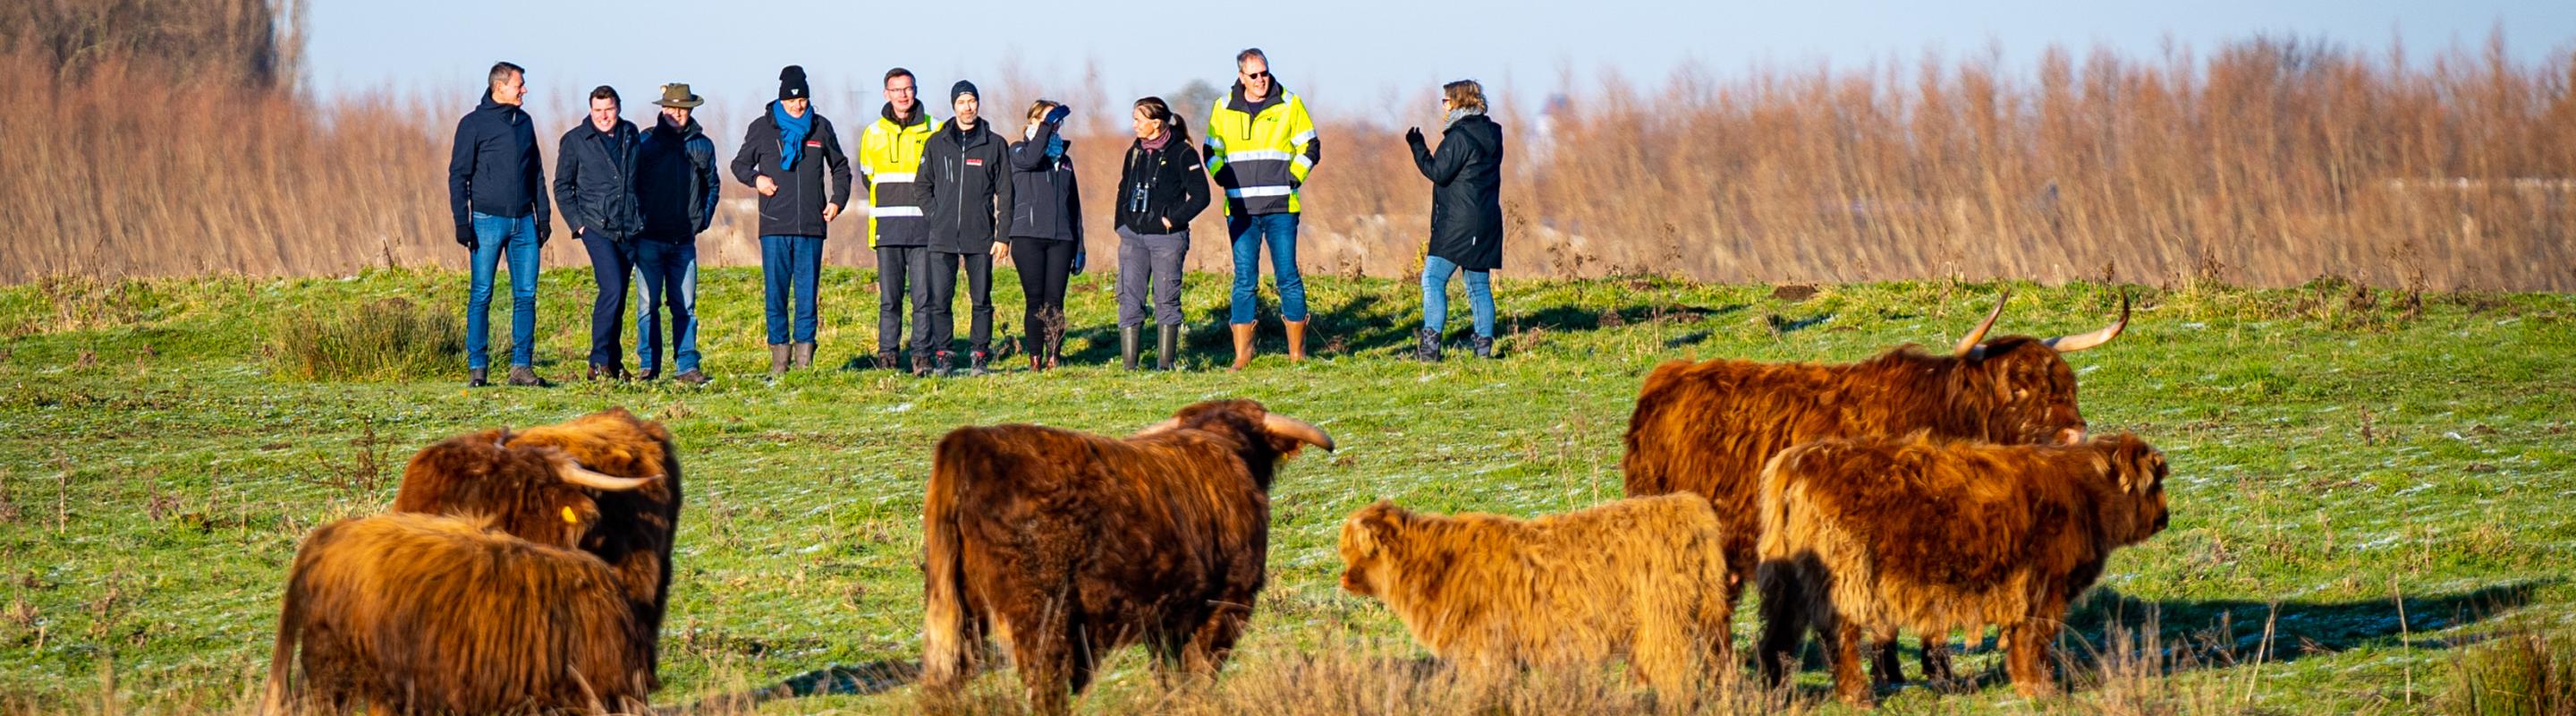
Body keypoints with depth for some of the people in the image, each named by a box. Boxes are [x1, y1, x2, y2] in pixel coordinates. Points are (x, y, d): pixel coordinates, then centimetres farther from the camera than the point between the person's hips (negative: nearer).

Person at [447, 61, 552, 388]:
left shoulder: (524, 122, 14)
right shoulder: (474, 124, -2)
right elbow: (458, 175, -3)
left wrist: (543, 216, 13)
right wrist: (462, 222, -10)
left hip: (524, 222, 5)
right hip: (488, 221, -5)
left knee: (526, 295, 2)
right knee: (481, 296, -3)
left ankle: (522, 366, 5)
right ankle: (476, 368, 0)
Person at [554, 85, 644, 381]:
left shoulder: (630, 135, 9)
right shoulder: (574, 141, -1)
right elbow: (562, 187, 4)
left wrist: (641, 217, 13)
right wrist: (577, 223, -5)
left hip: (629, 230, 4)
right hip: (596, 227, -4)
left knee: (618, 297, 8)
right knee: (612, 290, -19)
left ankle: (613, 361, 17)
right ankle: (599, 362, -16)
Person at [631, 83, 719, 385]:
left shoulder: (702, 145, 9)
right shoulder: (645, 142, 0)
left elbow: (712, 185, 21)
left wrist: (703, 219, 12)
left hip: (684, 240, 2)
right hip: (650, 238, -2)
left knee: (685, 306, 1)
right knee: (650, 304, -1)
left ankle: (687, 366, 2)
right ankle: (648, 367, 3)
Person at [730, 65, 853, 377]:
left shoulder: (821, 128, 9)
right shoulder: (762, 128, 5)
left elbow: (840, 167, 22)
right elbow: (740, 164, 15)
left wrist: (838, 200, 8)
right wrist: (755, 179, -5)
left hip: (811, 226, 1)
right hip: (775, 226, -1)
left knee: (807, 293, 1)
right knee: (775, 293, -2)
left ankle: (804, 357, 4)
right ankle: (779, 356, 2)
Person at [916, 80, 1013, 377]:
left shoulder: (995, 144, 5)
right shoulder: (936, 143, 8)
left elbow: (1004, 194, 5)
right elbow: (924, 186, 14)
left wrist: (1003, 235, 0)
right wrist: (935, 218, 1)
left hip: (980, 238, -1)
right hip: (943, 238, 1)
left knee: (982, 300, 2)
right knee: (940, 300, -4)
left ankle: (980, 356, 9)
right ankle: (942, 357, 2)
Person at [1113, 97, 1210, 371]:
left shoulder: (1182, 154, -6)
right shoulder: (1135, 152, 12)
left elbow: (1200, 197, -9)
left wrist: (1173, 220, -12)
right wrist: (1122, 225, 12)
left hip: (1166, 238, -5)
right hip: (1133, 237, 5)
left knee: (1166, 301, 0)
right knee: (1129, 300, -2)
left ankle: (1165, 365, 5)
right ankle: (1129, 366, -2)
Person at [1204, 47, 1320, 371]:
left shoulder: (1289, 105, 3)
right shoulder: (1224, 108, 8)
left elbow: (1310, 147, 7)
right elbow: (1212, 152, 19)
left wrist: (1292, 179, -4)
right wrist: (1227, 181, 4)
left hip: (1280, 208, -2)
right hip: (1240, 208, 2)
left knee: (1288, 277, -2)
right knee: (1244, 280, 1)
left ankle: (1297, 352, 6)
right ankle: (1242, 353, 3)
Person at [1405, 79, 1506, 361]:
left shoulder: (1459, 136, -13)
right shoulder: (1491, 135, 14)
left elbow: (1439, 172, -16)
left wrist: (1417, 147, -6)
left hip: (1458, 222, -9)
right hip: (1487, 220, 9)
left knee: (1433, 279, -9)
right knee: (1479, 285, 11)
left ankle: (1430, 344, -17)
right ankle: (1484, 345, 9)